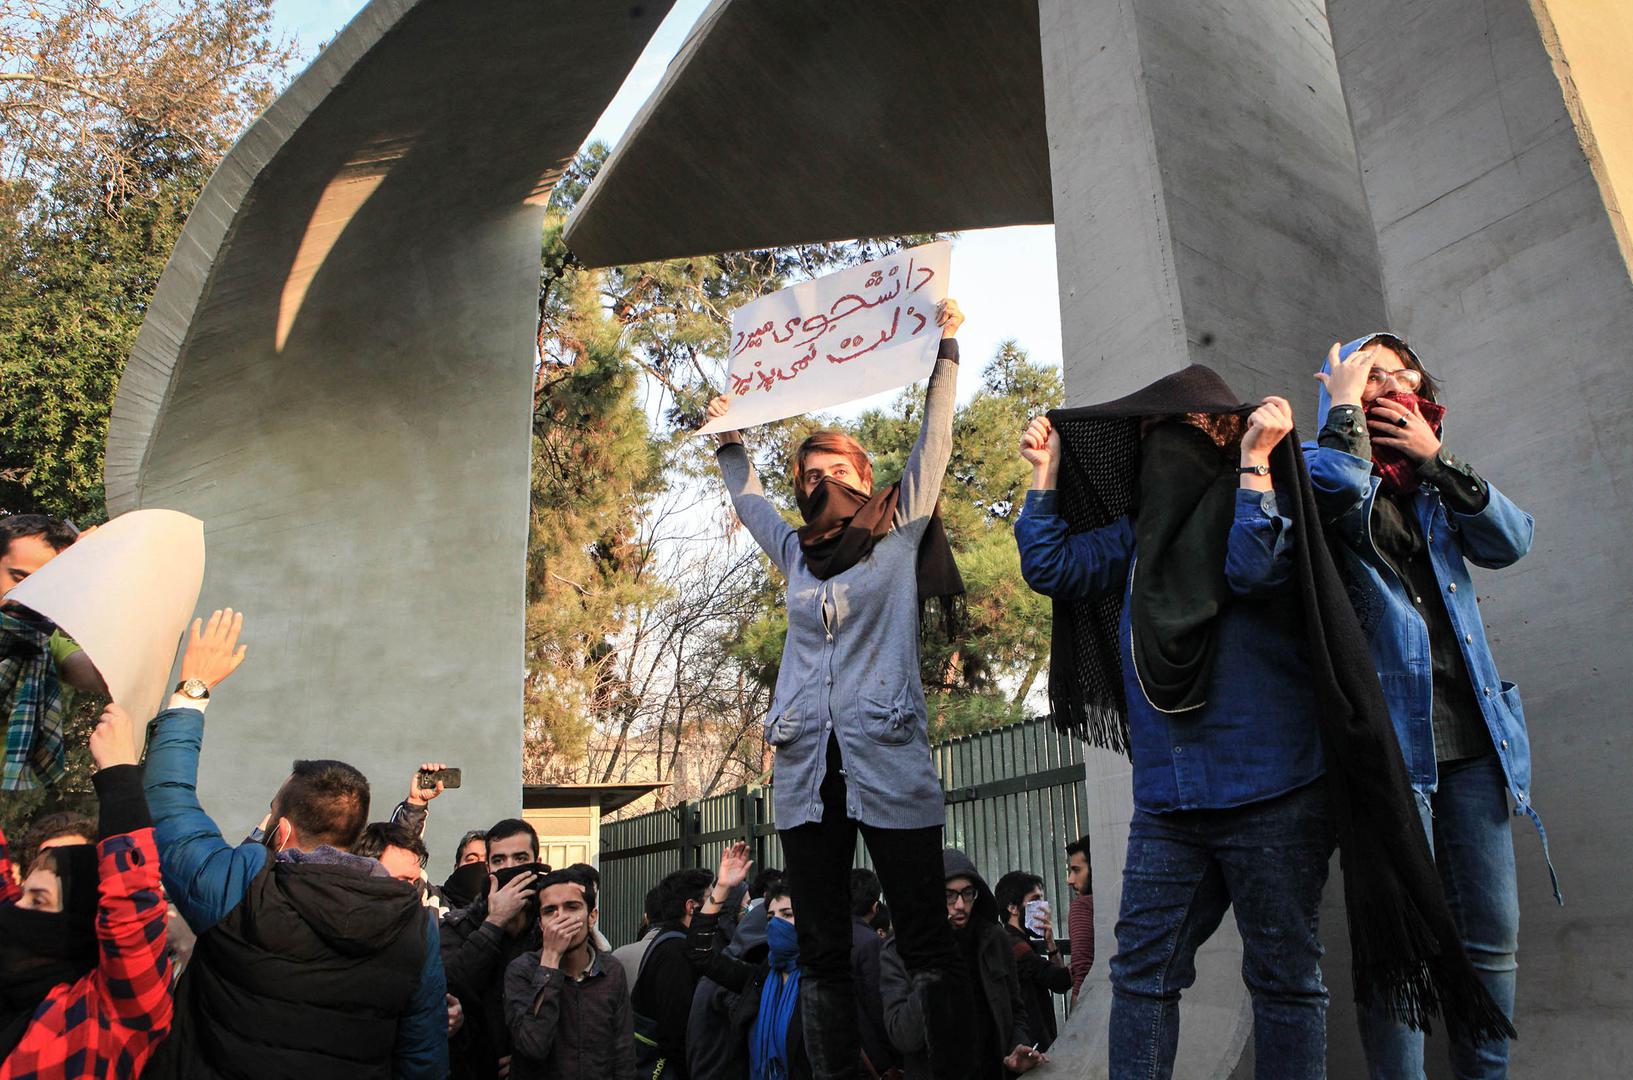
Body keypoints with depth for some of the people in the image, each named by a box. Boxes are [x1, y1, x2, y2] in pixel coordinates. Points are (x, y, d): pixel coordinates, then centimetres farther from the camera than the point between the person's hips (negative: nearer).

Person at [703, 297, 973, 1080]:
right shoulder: (796, 553, 19)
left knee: (925, 941, -1)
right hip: (806, 771, 4)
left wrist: (945, 348, 9)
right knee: (821, 952, 6)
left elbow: (935, 439, 7)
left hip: (889, 764, -4)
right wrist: (729, 435, 38)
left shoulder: (899, 533, 9)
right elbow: (747, 496, 36)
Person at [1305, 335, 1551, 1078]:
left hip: (1470, 736, 6)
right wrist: (1345, 405, -7)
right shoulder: (1320, 465, 4)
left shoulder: (1432, 485, 20)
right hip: (1387, 735, -6)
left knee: (1491, 933, 10)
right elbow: (1336, 492, -21)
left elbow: (1510, 541, 5)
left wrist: (1436, 459, -2)